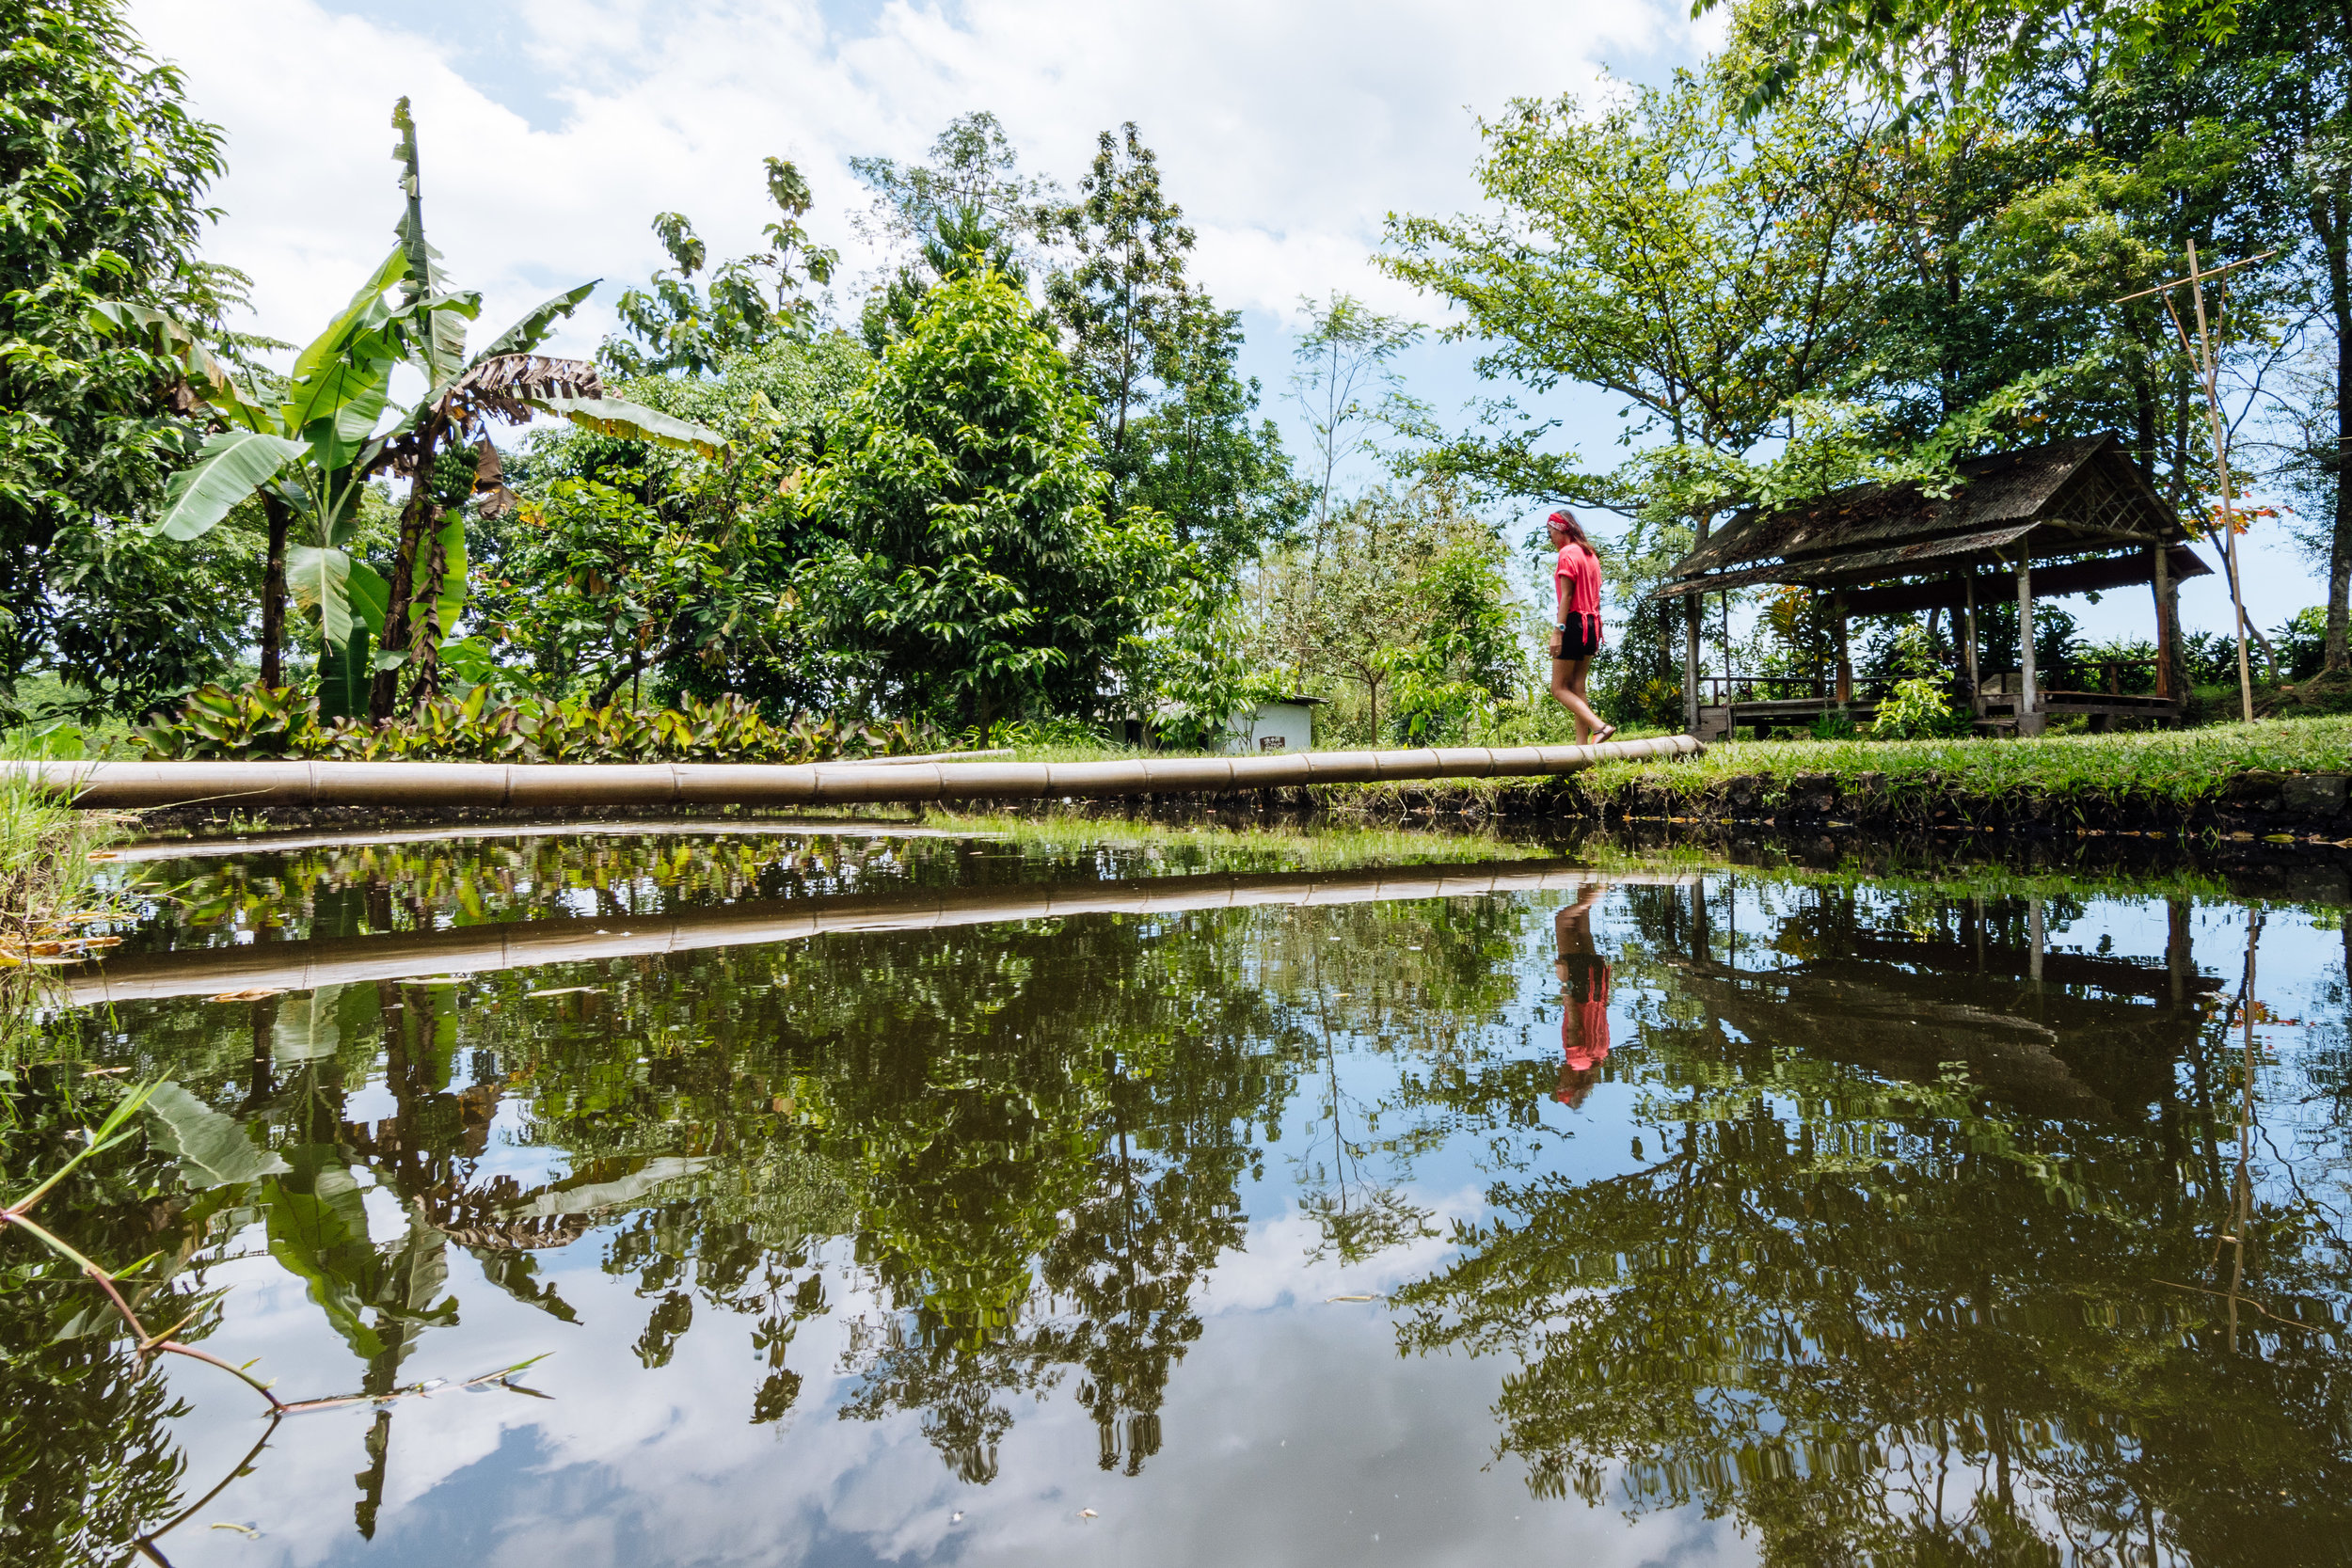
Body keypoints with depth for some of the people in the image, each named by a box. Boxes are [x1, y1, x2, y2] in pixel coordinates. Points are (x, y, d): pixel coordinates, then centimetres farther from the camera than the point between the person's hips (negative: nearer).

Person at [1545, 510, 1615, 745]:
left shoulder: (1567, 553, -9)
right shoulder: (1591, 555, 17)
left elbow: (1566, 595, -16)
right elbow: (1596, 596, 18)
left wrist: (1557, 631, -19)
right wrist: (1596, 632, 20)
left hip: (1573, 622, -9)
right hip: (1592, 623, 9)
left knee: (1559, 688, -5)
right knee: (1577, 688, 9)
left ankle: (1599, 726, -20)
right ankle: (1582, 743, 4)